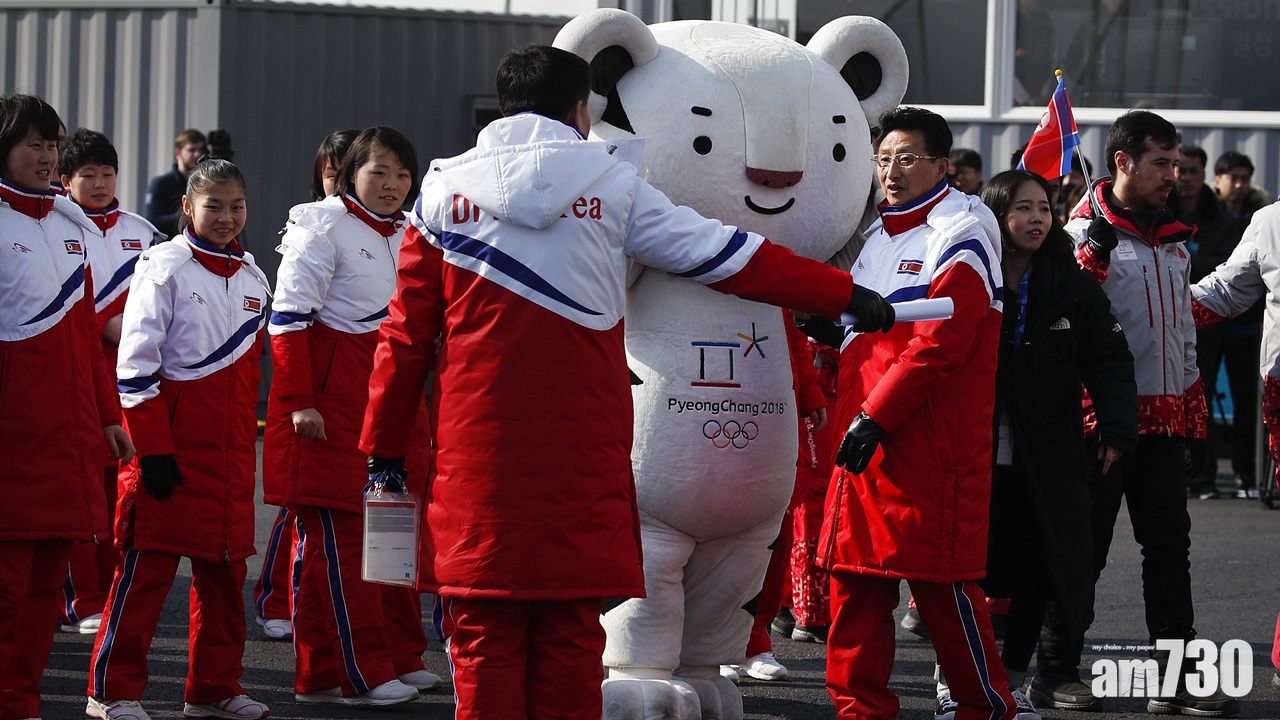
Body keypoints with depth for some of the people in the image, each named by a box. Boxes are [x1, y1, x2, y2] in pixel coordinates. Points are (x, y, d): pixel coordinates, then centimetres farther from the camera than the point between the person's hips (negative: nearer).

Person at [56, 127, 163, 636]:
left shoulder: (142, 232, 15)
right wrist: (105, 326, -12)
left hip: (130, 374, 4)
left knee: (121, 484, 2)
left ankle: (114, 596, 9)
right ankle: (82, 602, -3)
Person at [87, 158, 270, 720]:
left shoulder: (253, 278, 12)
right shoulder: (165, 268, -7)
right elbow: (135, 365, -11)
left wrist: (248, 439, 15)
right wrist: (153, 448, -15)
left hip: (230, 452, 6)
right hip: (172, 442, -6)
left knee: (224, 567, 8)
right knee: (148, 566, -5)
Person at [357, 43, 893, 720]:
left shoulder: (445, 191, 6)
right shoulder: (611, 186, 5)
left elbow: (405, 334, 5)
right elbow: (726, 256, 8)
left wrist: (383, 448, 12)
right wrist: (848, 296, 16)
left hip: (477, 451, 0)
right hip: (582, 454, 0)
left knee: (483, 634, 2)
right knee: (570, 634, 5)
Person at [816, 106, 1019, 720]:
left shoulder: (960, 236, -8)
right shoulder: (879, 235, 19)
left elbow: (939, 344, -17)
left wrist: (876, 416, -19)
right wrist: (851, 412, 16)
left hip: (930, 444, -8)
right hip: (863, 438, 8)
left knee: (941, 577, -4)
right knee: (855, 576, 5)